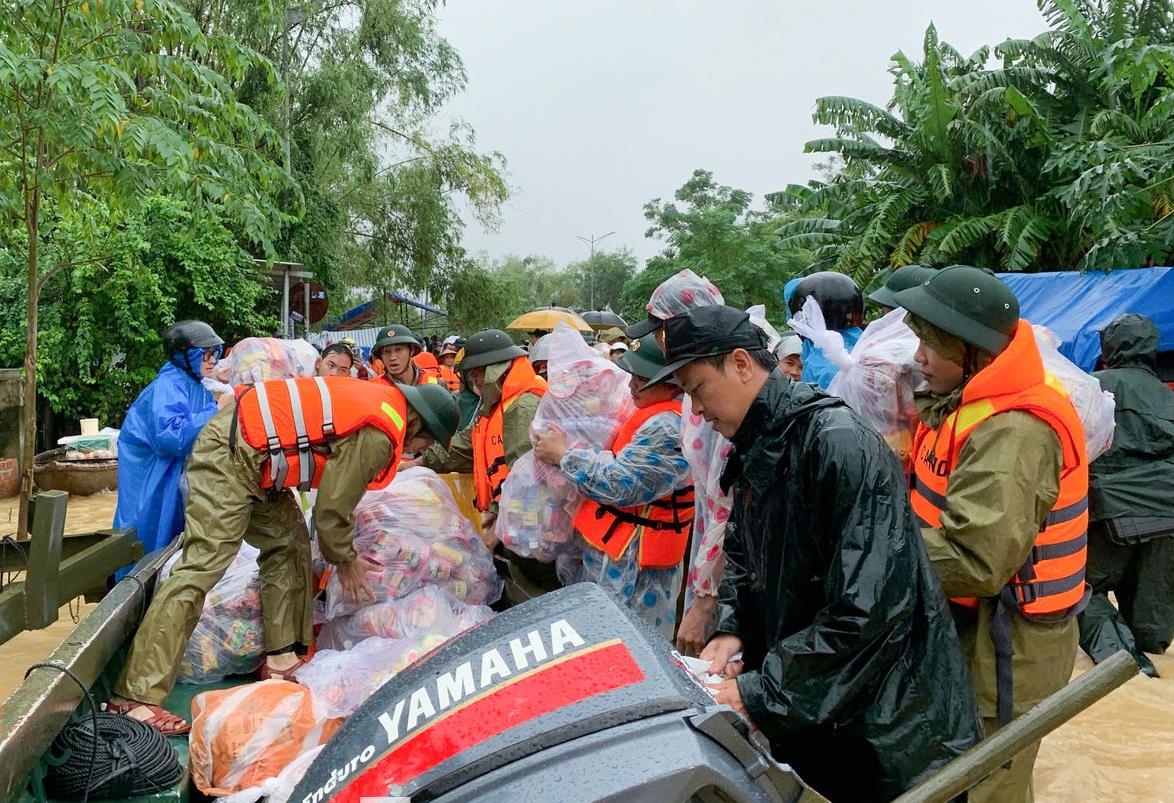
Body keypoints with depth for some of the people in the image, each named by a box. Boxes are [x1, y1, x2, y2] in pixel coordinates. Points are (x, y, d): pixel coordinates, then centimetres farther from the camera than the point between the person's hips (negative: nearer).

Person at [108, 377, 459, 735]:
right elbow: (331, 511, -11)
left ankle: (281, 659, 16)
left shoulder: (383, 397, 10)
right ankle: (135, 696, -12)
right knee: (202, 565, -13)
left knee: (288, 544, 13)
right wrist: (345, 561, 6)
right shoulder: (377, 436, -17)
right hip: (231, 455, -11)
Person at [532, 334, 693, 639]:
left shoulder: (669, 429, -25)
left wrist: (562, 455, -15)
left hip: (631, 557, -10)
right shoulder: (657, 414, 10)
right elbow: (623, 462, 22)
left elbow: (620, 485, -26)